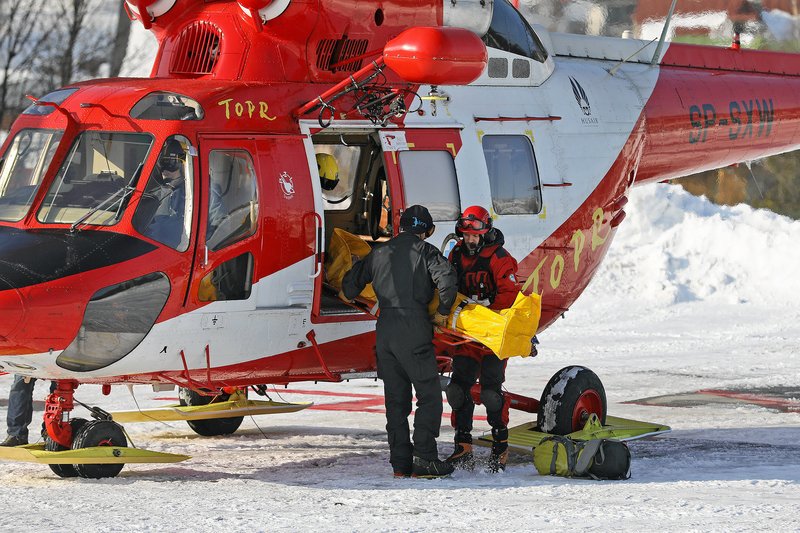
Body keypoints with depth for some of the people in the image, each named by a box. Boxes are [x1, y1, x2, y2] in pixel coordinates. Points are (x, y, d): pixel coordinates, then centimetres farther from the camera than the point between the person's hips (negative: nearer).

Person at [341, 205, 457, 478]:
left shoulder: (379, 252, 15)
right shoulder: (425, 250, 1)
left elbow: (351, 283, 22)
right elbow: (446, 279, -16)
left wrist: (347, 296, 44)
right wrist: (442, 312, -2)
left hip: (384, 331, 5)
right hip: (414, 332, -5)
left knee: (395, 399, 11)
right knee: (429, 395, 0)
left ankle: (400, 461, 9)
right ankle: (424, 459, -8)